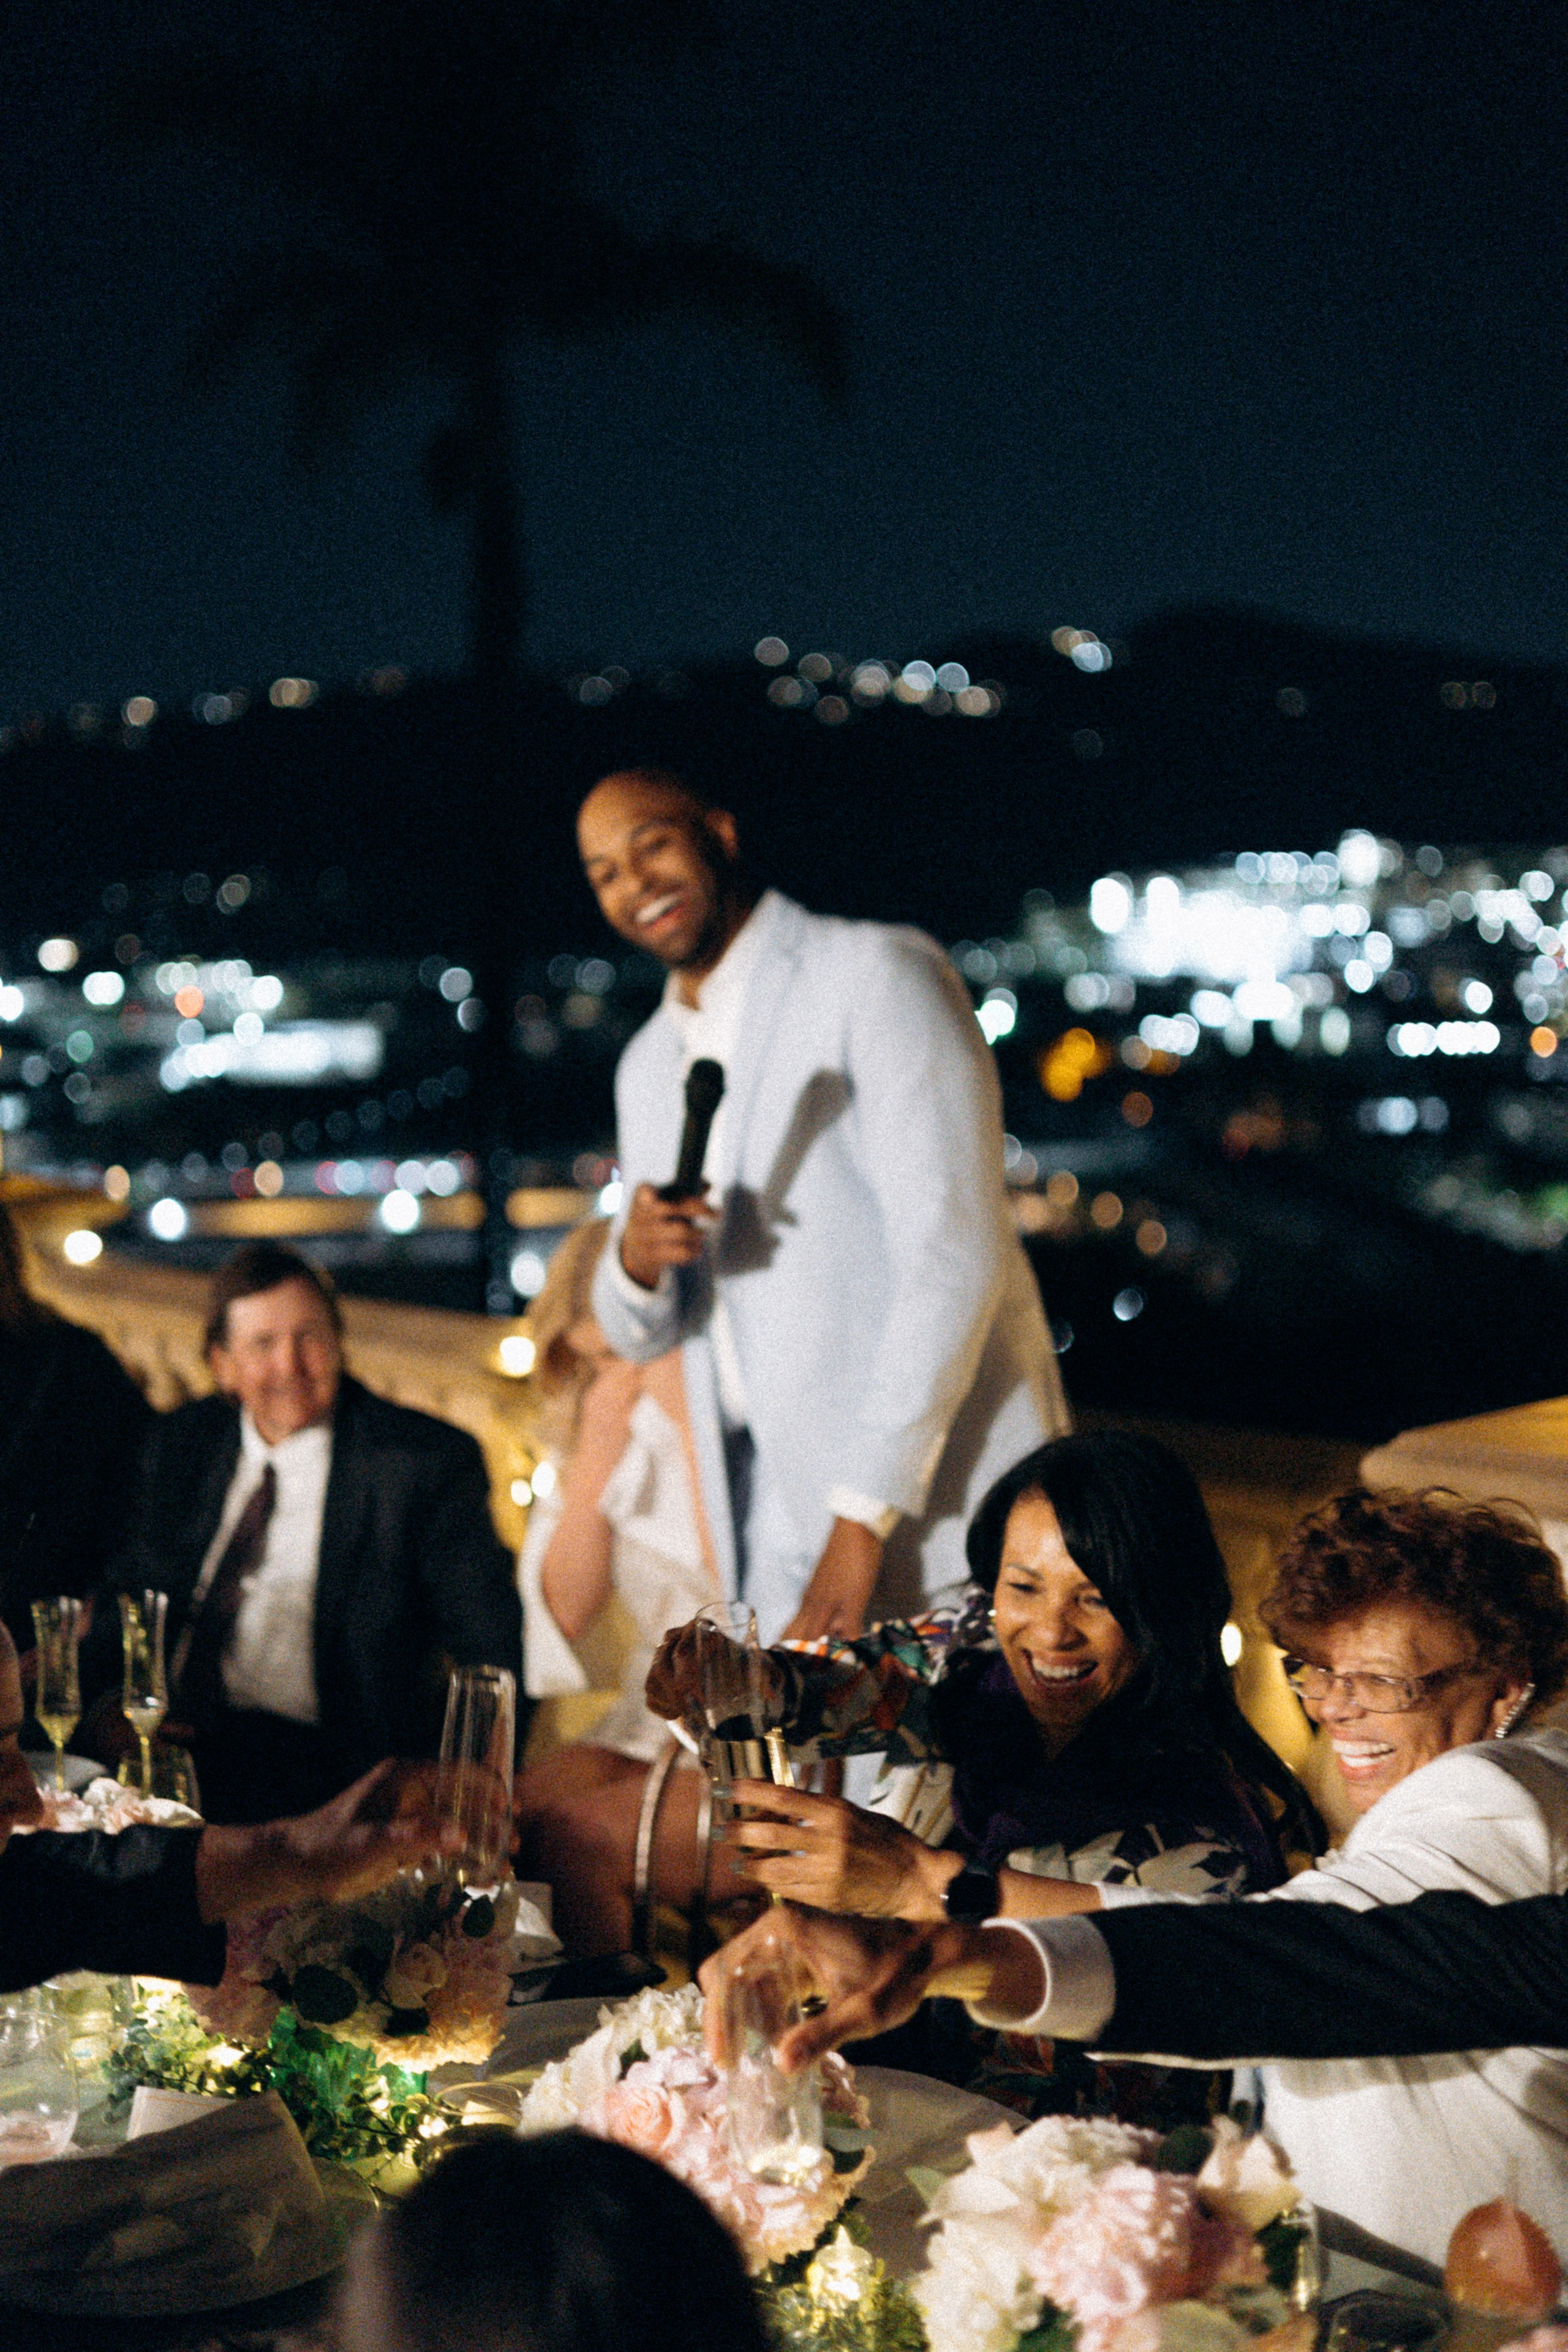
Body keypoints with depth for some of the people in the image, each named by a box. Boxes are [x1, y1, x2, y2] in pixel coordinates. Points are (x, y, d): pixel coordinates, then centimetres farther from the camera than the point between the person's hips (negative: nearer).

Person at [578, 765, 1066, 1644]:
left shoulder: (879, 973, -7)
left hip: (935, 1503, -6)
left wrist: (865, 1517, -20)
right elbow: (645, 1334, 20)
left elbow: (954, 1257, -16)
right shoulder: (648, 1066, 17)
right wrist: (636, 1262, -5)